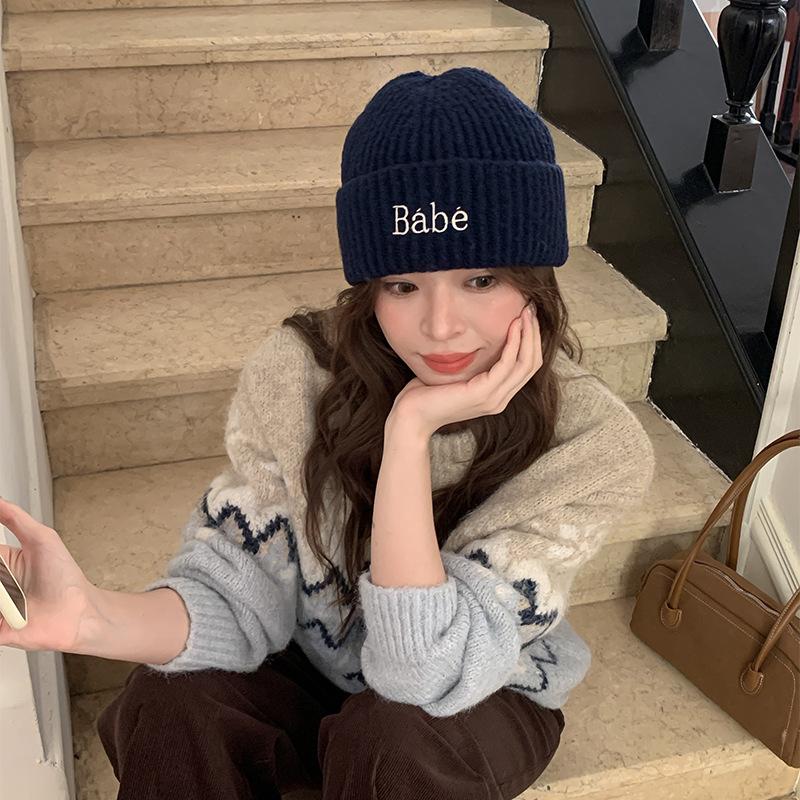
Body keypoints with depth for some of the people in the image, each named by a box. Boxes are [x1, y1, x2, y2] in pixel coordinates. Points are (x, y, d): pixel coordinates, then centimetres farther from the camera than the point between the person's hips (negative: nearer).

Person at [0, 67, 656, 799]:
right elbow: (241, 595, -17)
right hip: (314, 667, 1)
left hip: (482, 696, 0)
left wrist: (411, 429, -38)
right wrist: (95, 617, -38)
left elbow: (425, 673, -29)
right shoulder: (296, 372, -21)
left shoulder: (595, 443, -26)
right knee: (168, 711, -27)